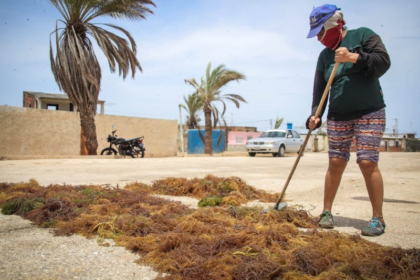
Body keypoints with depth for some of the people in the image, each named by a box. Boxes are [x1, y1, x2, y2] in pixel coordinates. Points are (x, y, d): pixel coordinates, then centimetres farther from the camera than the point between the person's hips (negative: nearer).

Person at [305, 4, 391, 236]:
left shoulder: (363, 36, 0)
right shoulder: (324, 56, 9)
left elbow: (383, 61, -11)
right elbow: (319, 89, 6)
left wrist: (354, 58, -23)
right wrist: (315, 115, -7)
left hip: (369, 112, -3)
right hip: (338, 116, 3)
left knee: (367, 162, -10)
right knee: (336, 163, 0)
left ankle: (378, 218, 2)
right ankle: (327, 212, 11)